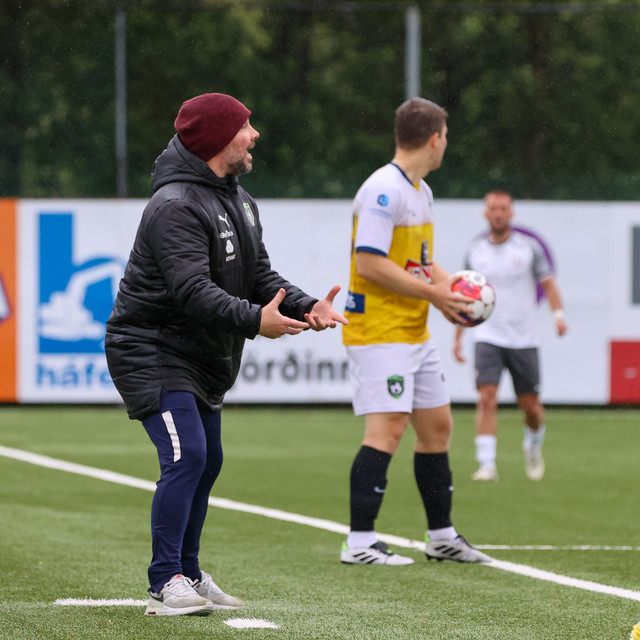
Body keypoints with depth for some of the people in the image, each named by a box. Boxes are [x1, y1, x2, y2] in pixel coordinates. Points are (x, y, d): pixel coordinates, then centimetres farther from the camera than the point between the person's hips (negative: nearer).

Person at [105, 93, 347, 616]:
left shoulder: (240, 201, 12)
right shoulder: (176, 206, -21)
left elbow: (260, 275, 9)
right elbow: (192, 289, -31)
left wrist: (305, 307, -9)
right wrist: (253, 320, -41)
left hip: (202, 358, 10)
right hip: (151, 352, -10)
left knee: (207, 461, 15)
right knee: (185, 455, -20)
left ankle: (188, 575, 27)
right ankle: (165, 584, -19)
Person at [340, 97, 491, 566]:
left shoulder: (421, 191, 14)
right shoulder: (383, 190, -17)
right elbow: (369, 264, -22)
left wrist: (452, 287, 4)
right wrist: (432, 293, -17)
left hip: (415, 333, 10)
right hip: (378, 331, -10)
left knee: (437, 425, 13)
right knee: (388, 429, -15)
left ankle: (442, 537, 23)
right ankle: (360, 543, -12)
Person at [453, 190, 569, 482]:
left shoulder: (529, 247, 0)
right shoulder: (475, 252, 5)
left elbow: (547, 282, 3)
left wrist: (558, 314, -14)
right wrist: (458, 337, 14)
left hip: (523, 339, 0)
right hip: (488, 337, 0)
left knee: (530, 405, 5)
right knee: (487, 398, -17)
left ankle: (533, 446, 36)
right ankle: (487, 464, -18)